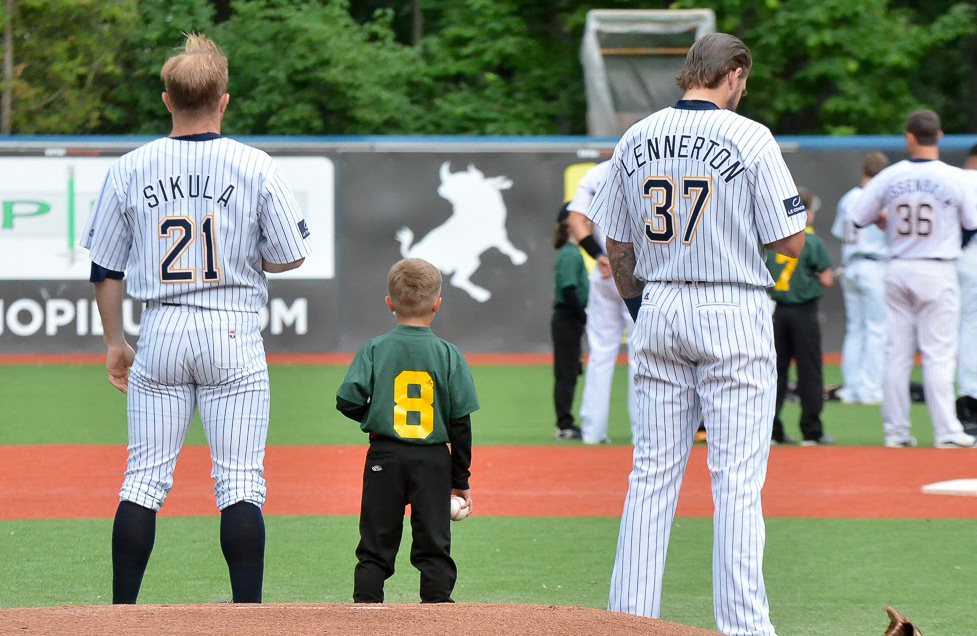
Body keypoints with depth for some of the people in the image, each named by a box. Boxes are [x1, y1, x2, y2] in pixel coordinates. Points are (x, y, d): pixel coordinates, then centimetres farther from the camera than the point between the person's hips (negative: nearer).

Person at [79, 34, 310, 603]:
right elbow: (291, 257, -3)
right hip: (234, 333, -2)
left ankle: (122, 614, 7)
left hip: (161, 334, 2)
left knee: (145, 479, 8)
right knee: (240, 481, 0)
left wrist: (114, 342, 17)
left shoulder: (130, 169, 1)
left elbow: (106, 269, 6)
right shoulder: (256, 168, -6)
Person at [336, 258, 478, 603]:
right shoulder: (448, 354, -2)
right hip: (434, 460, 0)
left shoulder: (374, 349, -3)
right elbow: (461, 422, -1)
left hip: (385, 458, 0)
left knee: (376, 546, 6)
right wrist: (460, 479, 5)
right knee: (434, 546, 5)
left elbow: (348, 401, -11)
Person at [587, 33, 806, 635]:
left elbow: (617, 244, 12)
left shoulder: (636, 139, 6)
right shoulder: (750, 138, -9)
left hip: (659, 312, 5)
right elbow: (791, 242, -10)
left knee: (652, 473, 10)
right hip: (733, 314, -5)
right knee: (737, 478, -3)